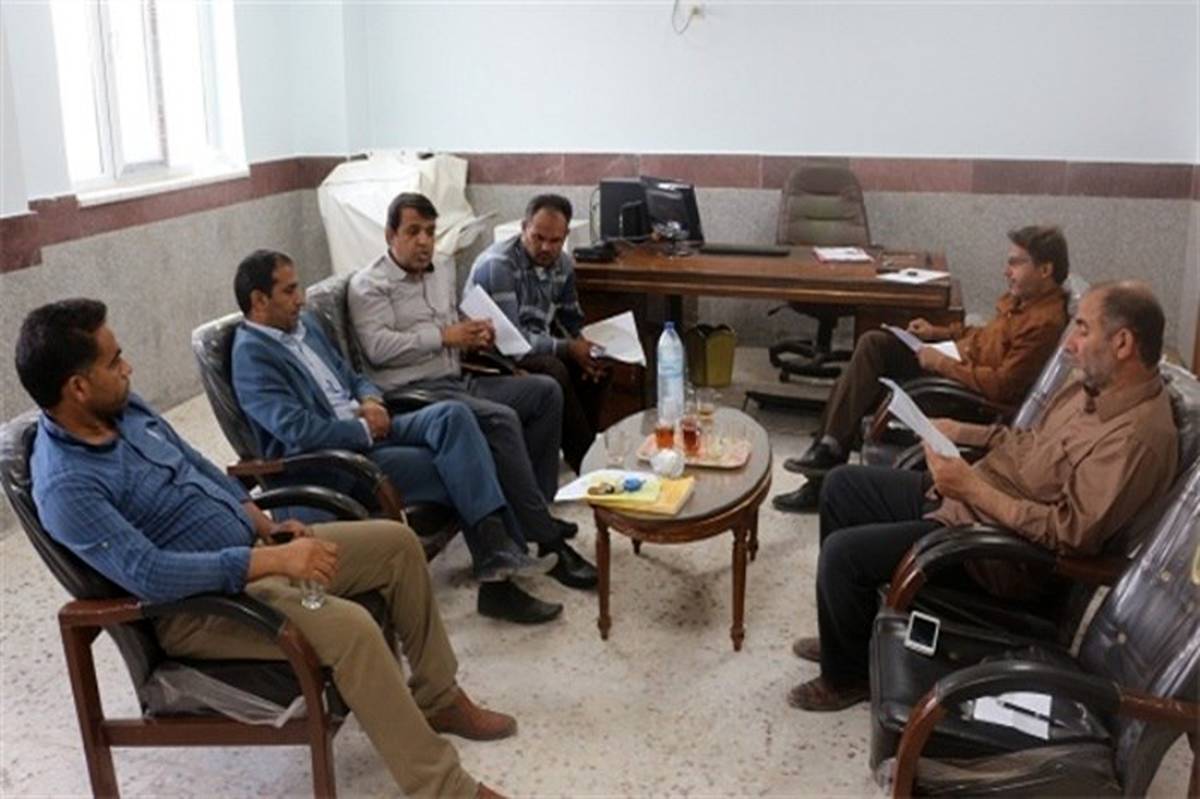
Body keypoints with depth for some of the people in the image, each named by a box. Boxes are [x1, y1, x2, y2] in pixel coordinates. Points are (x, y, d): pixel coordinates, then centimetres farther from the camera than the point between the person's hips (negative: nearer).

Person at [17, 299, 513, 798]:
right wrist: (273, 560, -33)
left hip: (250, 549, 9)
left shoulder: (122, 407, 3)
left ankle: (437, 698, 16)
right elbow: (151, 575, -31)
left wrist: (265, 524, 4)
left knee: (397, 542, 4)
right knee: (351, 627, -30)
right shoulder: (66, 486, -23)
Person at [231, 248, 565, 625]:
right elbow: (299, 430, -22)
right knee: (456, 469, -19)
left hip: (366, 433, 8)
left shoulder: (305, 324, 16)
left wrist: (372, 401, 0)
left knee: (453, 415, -19)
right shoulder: (251, 354, -12)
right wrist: (365, 430, -12)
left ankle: (499, 551, -24)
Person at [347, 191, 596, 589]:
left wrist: (474, 335, 7)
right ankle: (545, 538, -25)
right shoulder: (368, 285, -4)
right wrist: (444, 336, -16)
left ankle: (537, 506, 1)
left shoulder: (443, 273, 20)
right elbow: (378, 347, -17)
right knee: (501, 419, -30)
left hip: (458, 381, 9)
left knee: (545, 390, -3)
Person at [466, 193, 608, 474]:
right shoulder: (498, 265, -22)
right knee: (554, 370, -31)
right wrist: (568, 349, -24)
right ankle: (582, 455, -15)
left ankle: (581, 452, 0)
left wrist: (585, 347, -10)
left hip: (539, 347, 8)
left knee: (599, 367, -11)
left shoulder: (563, 263, 2)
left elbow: (572, 320, 13)